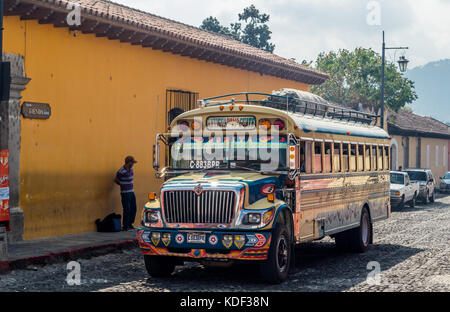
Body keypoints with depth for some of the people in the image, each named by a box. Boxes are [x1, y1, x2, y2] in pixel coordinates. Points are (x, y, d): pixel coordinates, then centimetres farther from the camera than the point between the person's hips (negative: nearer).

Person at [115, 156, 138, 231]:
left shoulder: (130, 168, 6)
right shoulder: (121, 171, -18)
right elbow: (116, 180, -3)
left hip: (131, 192, 8)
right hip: (125, 193, -8)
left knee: (133, 209, 9)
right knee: (127, 210, -6)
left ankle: (130, 224, 22)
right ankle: (125, 227, 2)